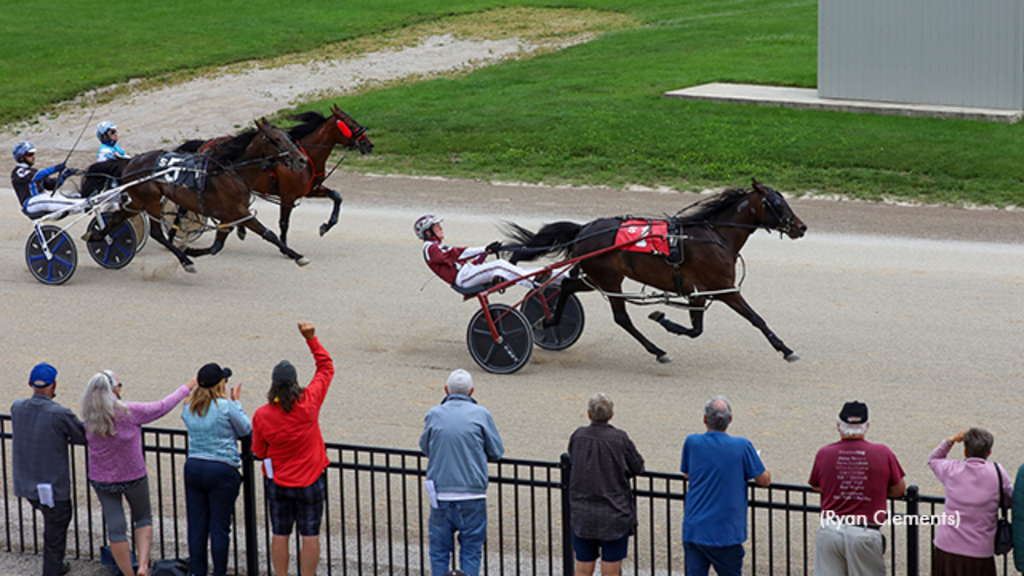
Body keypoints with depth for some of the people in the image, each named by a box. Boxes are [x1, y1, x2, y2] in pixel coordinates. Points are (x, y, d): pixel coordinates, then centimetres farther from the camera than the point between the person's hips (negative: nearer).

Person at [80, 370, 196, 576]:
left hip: (101, 480, 2)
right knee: (143, 519, 18)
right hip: (133, 477, -2)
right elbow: (162, 407, -11)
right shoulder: (129, 412, -23)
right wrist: (187, 388, 3)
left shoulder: (89, 418, -12)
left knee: (115, 528, 9)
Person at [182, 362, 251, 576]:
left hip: (193, 467, 5)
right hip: (222, 470, -5)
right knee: (220, 526, 3)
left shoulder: (188, 408, 3)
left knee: (196, 524, 10)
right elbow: (246, 430, 0)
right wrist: (236, 401, 9)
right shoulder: (226, 406, -12)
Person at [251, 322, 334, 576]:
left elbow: (259, 452, 1)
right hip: (310, 481, -1)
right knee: (310, 535, 6)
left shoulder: (262, 415, -13)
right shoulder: (309, 403, -16)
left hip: (278, 482, 1)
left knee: (280, 535, 11)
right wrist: (311, 339, -1)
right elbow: (326, 367, -3)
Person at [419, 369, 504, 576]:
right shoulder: (480, 414, -3)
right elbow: (496, 452, 3)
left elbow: (425, 447, 14)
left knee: (439, 550, 11)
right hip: (472, 494, -1)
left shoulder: (434, 414, 1)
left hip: (440, 495, 1)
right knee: (471, 550, 7)